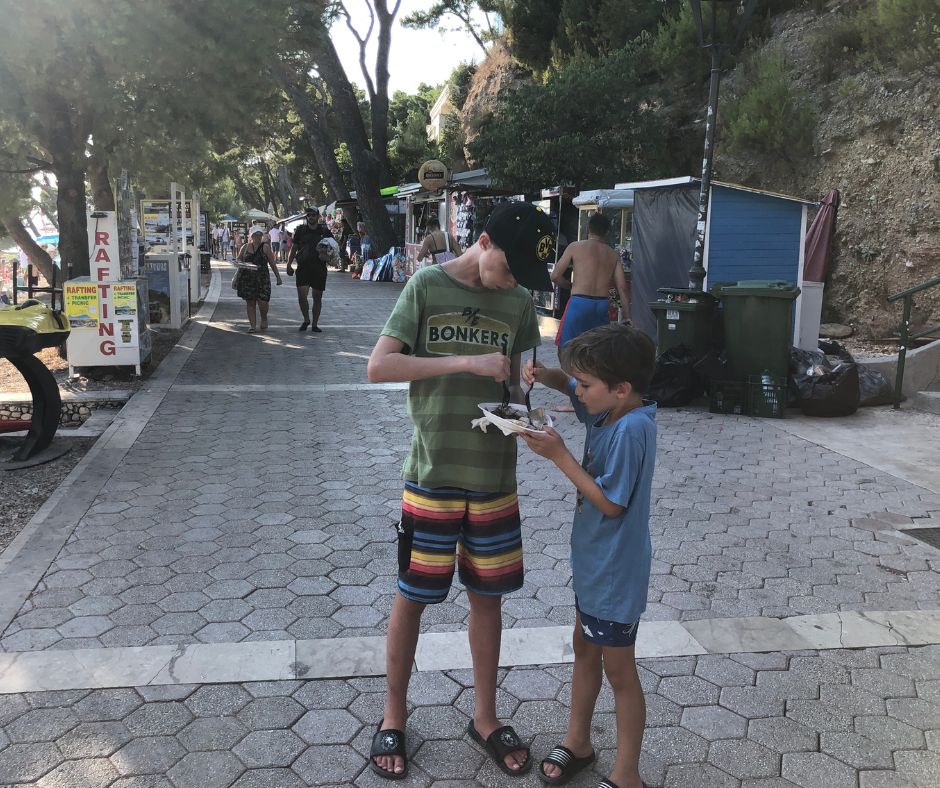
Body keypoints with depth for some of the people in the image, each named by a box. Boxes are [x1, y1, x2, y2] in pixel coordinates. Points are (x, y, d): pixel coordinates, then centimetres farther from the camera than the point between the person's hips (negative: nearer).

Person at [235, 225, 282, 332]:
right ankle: (252, 325, 10)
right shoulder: (244, 248, 9)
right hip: (247, 278, 2)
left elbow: (272, 263, 6)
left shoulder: (265, 247, 2)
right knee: (250, 302, 3)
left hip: (262, 278, -2)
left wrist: (278, 276, 6)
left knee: (262, 301, -8)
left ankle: (264, 318, 21)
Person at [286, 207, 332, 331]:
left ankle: (314, 324, 17)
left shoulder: (324, 231, 5)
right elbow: (293, 248, 11)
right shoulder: (300, 230, 6)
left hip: (319, 268, 0)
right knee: (301, 296, -10)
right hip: (303, 267, 0)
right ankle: (306, 320, 13)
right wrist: (289, 264, 6)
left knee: (317, 297, 6)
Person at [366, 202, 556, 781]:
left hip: (495, 477, 3)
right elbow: (379, 366, -15)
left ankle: (485, 717, 33)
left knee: (488, 596, 14)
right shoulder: (427, 287, -8)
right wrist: (467, 362, -23)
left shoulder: (520, 303, 2)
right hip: (432, 474, -3)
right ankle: (394, 715, 29)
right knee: (412, 597, 8)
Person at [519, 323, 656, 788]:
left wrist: (559, 455, -25)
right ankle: (577, 742, 42)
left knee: (618, 670, 7)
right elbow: (574, 389, 16)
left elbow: (611, 503, -27)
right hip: (592, 559, 9)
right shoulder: (609, 407, -4)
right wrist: (547, 376, -6)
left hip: (615, 570, -9)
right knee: (584, 647, 23)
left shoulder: (632, 428, -29)